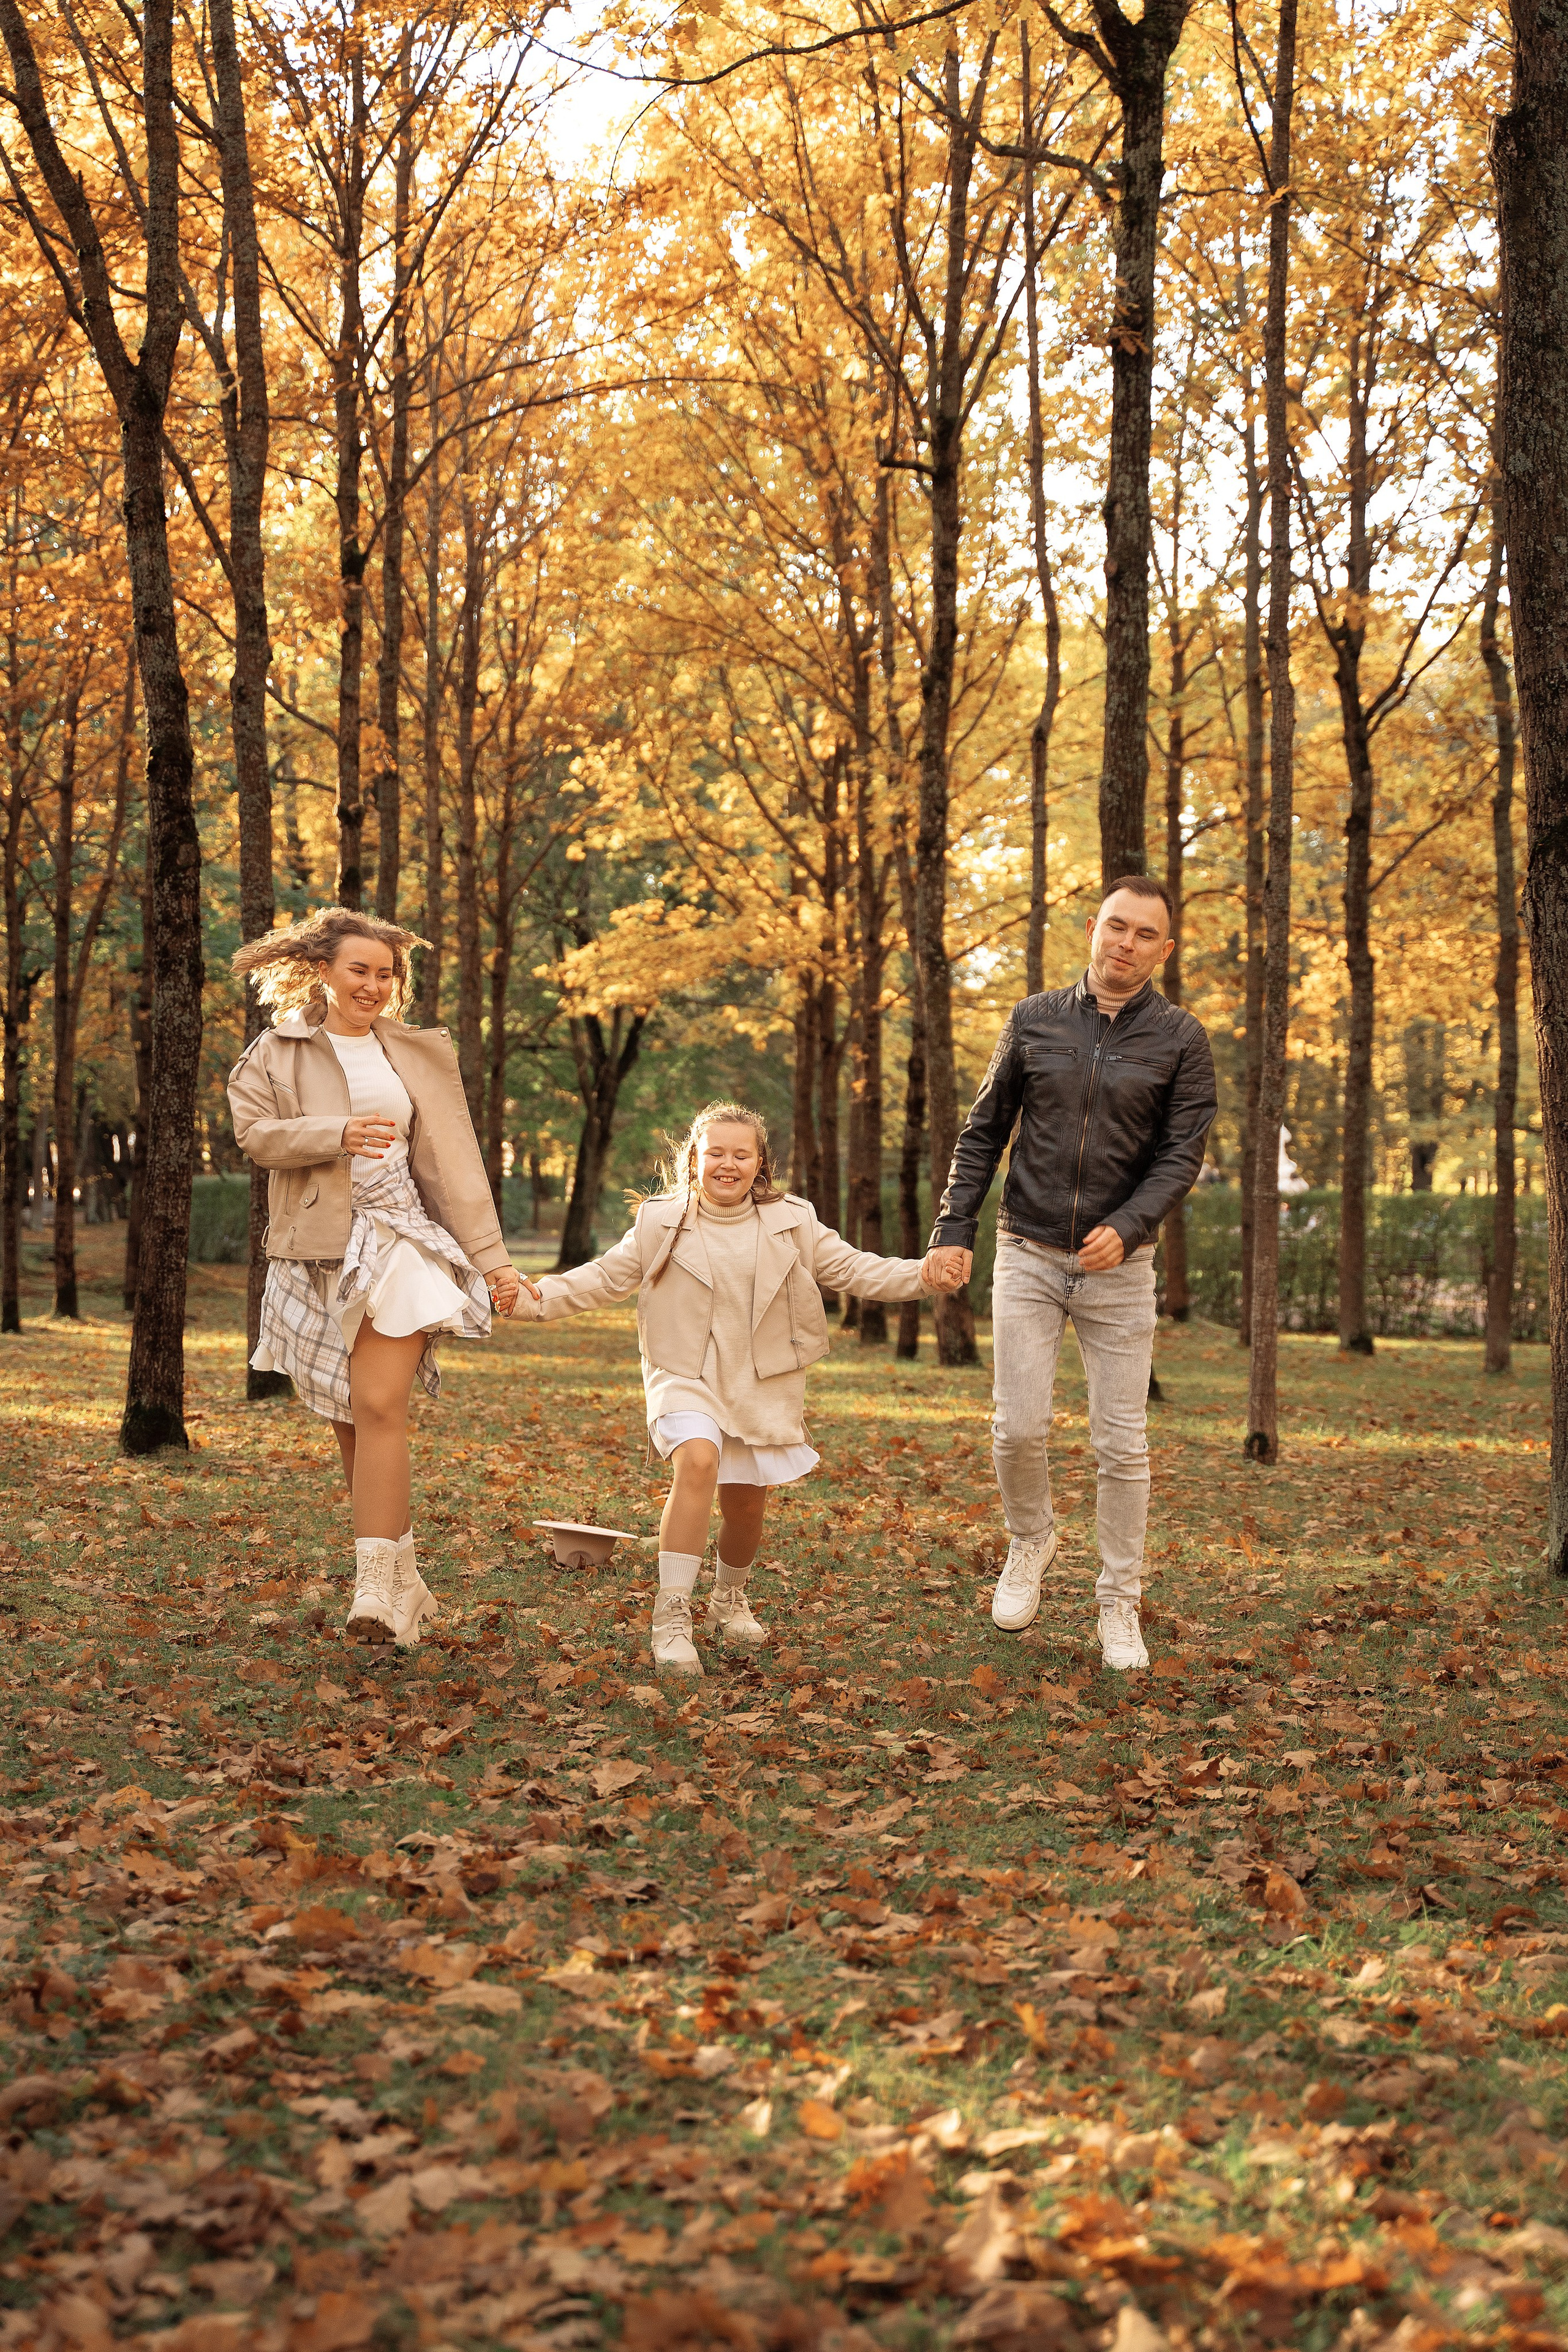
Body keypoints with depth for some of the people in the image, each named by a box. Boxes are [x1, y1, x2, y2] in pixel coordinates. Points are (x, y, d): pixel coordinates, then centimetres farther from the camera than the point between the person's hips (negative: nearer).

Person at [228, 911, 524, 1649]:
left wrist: (491, 1258, 4)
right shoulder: (277, 1053, 8)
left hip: (400, 1242, -1)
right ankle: (405, 1587, 14)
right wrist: (337, 1135, -19)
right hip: (318, 1253, 1)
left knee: (379, 1408, -16)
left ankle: (377, 1590, -20)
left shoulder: (417, 1055, 11)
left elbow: (454, 1165, 9)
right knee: (352, 1424, 4)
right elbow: (254, 1133, -5)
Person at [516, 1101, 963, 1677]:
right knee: (697, 1461, -30)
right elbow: (606, 1277, 5)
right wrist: (544, 1297, -9)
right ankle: (672, 1616, -29)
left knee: (746, 1502, 9)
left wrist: (921, 1275, -11)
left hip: (761, 1385, 3)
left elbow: (851, 1269, 2)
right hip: (686, 1377, -3)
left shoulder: (791, 1224, 2)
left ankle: (729, 1600, 43)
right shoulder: (661, 1224, 0)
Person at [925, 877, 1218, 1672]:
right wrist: (954, 1228, 0)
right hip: (1028, 1255, 1)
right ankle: (1029, 1542, 24)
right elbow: (983, 1134, 9)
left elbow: (1182, 1156, -7)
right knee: (1018, 1427, -5)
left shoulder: (1180, 1039, -1)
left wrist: (1127, 1226, -23)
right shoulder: (1034, 1021, 4)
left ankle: (1120, 1606, 13)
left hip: (1119, 1266, -1)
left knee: (1121, 1445, 0)